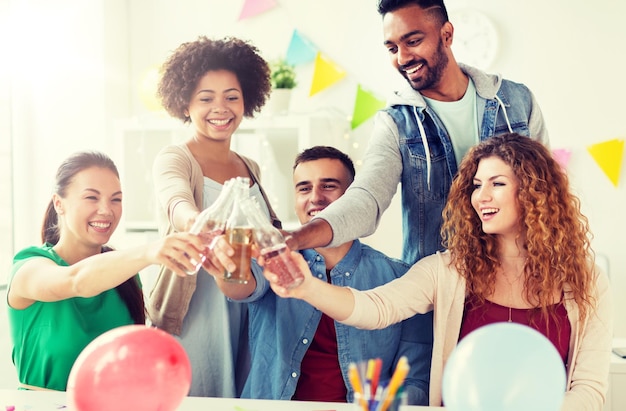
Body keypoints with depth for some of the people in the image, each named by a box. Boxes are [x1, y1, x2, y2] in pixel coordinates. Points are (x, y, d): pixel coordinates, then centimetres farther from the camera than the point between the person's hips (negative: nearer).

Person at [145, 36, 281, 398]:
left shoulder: (251, 168, 13)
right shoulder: (174, 159, -5)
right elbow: (176, 202, -29)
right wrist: (196, 223, -50)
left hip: (248, 314, 5)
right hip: (193, 316, -5)